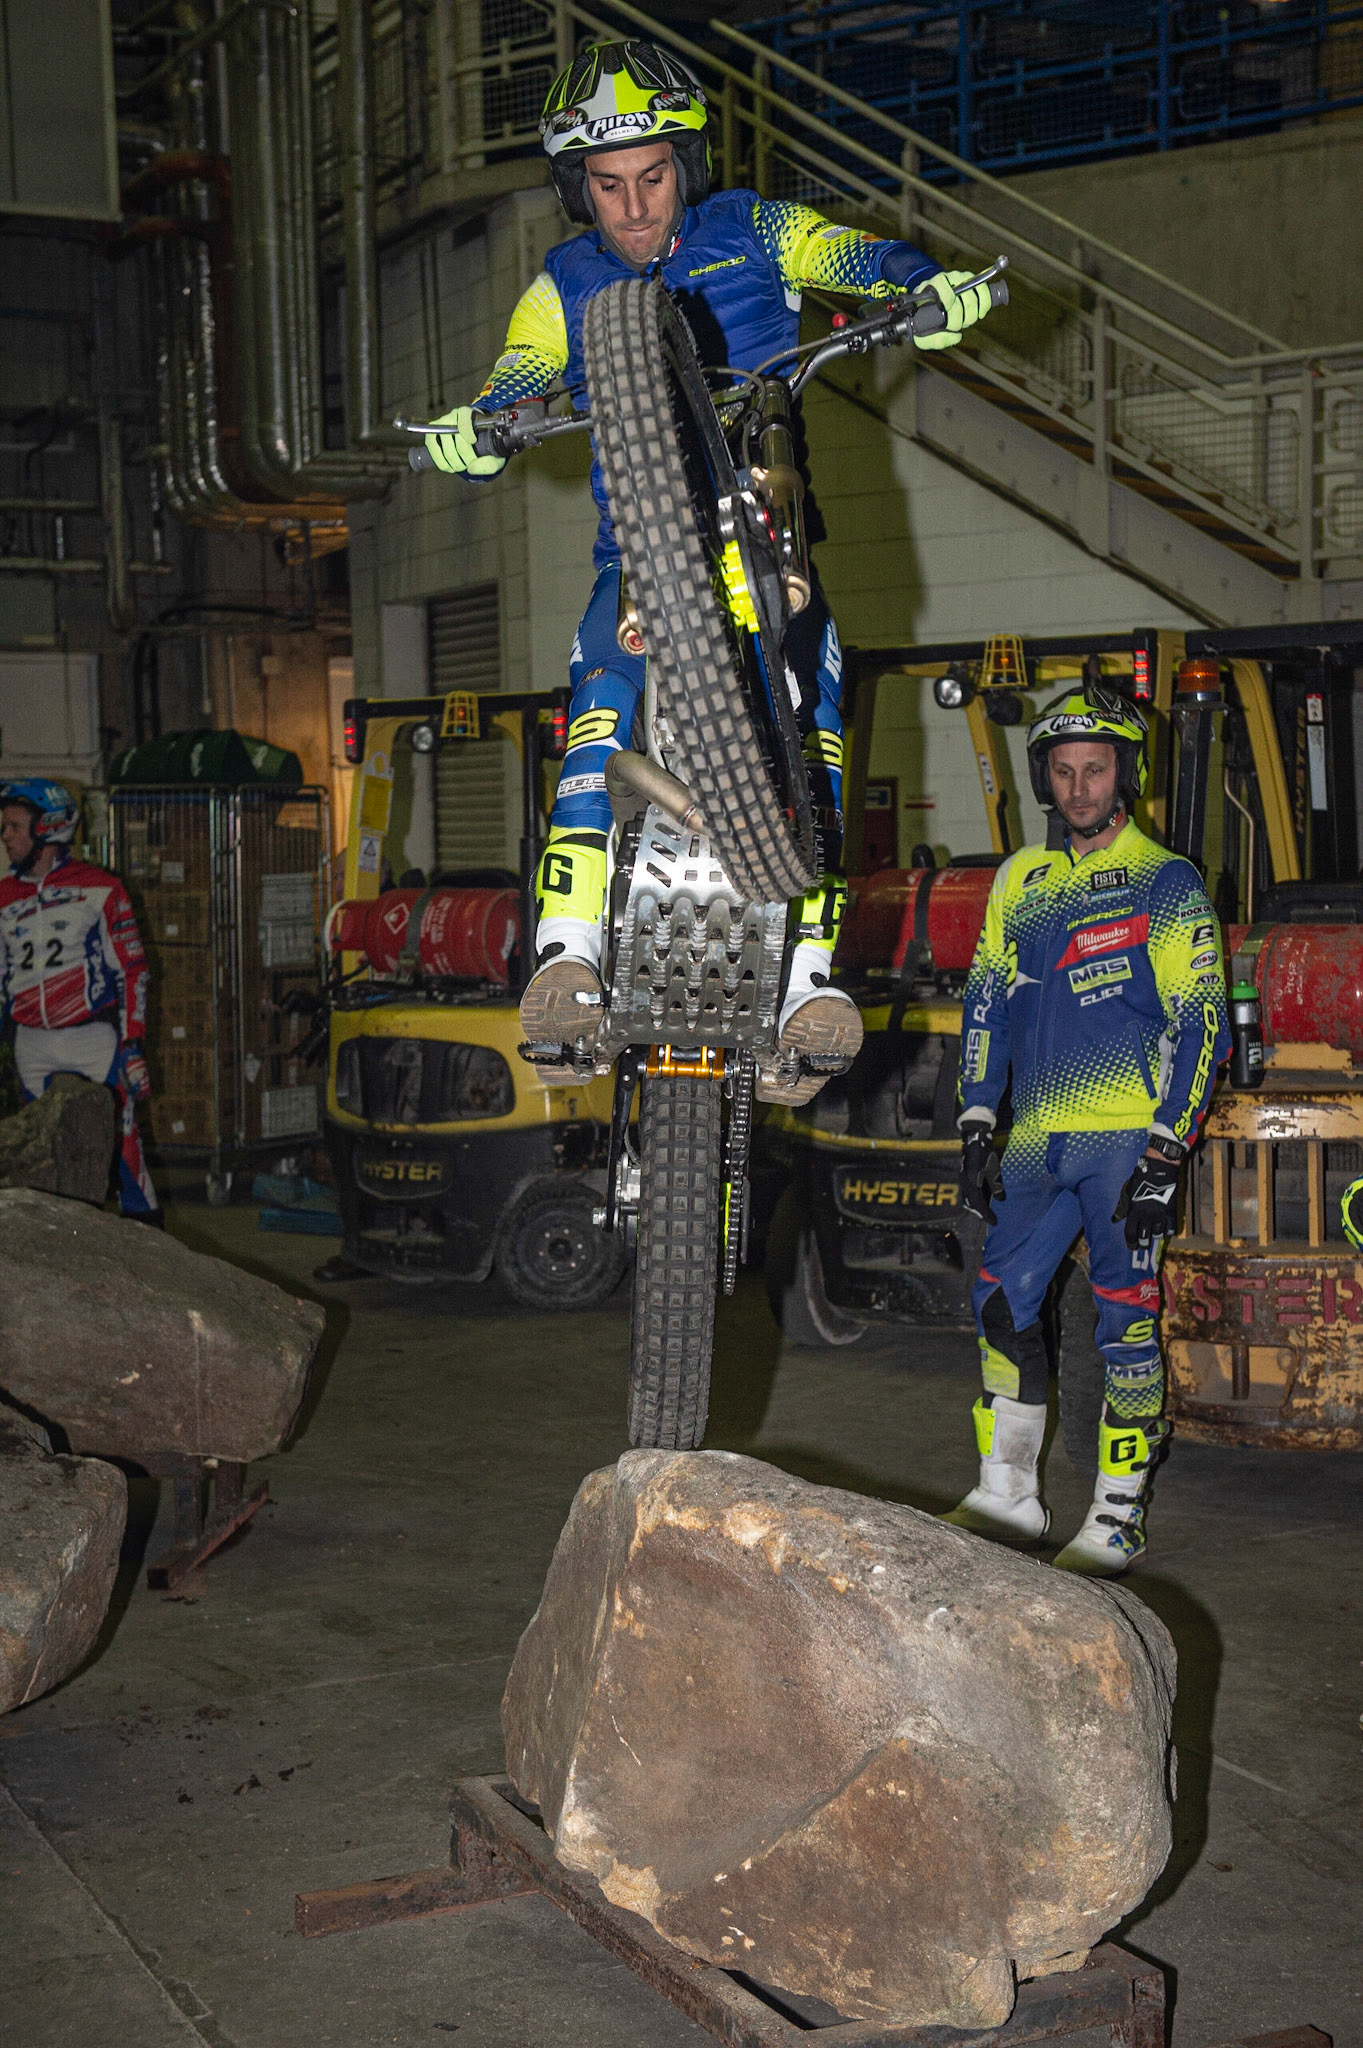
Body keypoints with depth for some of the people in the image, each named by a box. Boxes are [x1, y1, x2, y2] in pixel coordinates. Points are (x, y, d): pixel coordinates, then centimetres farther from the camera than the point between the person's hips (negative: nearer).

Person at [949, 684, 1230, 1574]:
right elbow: (988, 1003, 16)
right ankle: (1009, 1494, 18)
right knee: (1002, 1302, 5)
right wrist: (978, 1124, 7)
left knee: (1125, 1319, -4)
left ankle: (1119, 1520, 4)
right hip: (1039, 1139, 6)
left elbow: (1203, 1025, -6)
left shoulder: (1167, 883, -3)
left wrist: (1165, 1154, -13)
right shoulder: (1020, 880, 14)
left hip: (1129, 1135, -5)